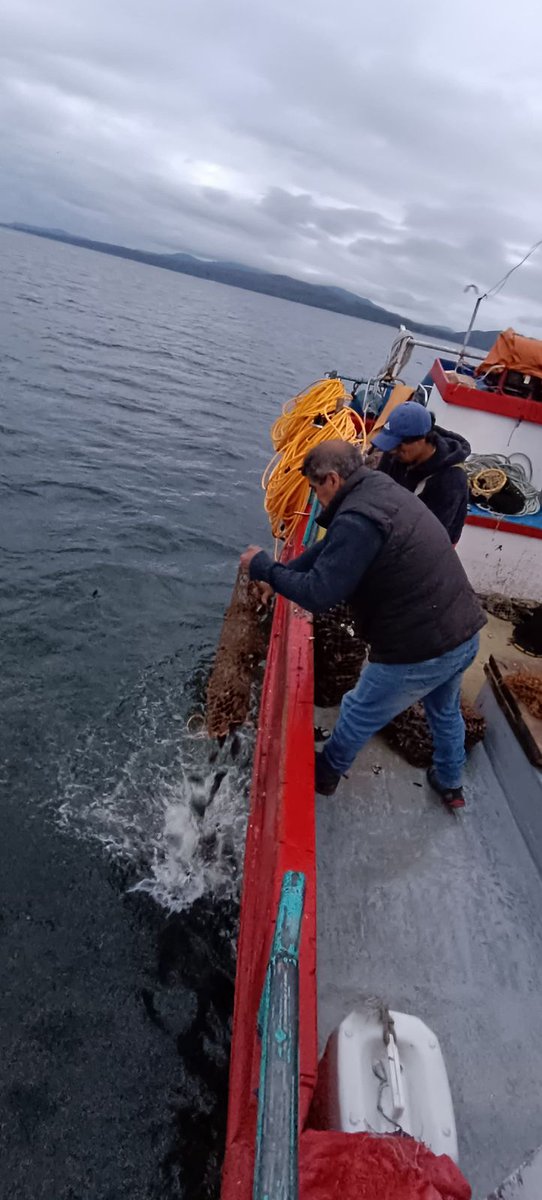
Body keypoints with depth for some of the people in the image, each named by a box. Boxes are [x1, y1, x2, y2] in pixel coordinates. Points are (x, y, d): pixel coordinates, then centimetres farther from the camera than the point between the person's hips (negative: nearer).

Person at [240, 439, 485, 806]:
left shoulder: (358, 519, -24)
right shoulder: (386, 490, 8)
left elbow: (318, 594, -23)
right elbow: (330, 549, 14)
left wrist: (264, 567, -9)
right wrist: (278, 575, 13)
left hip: (419, 651, -9)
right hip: (466, 634, 9)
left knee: (357, 715, 17)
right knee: (446, 710, 33)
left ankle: (325, 774, 42)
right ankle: (451, 785, 54)